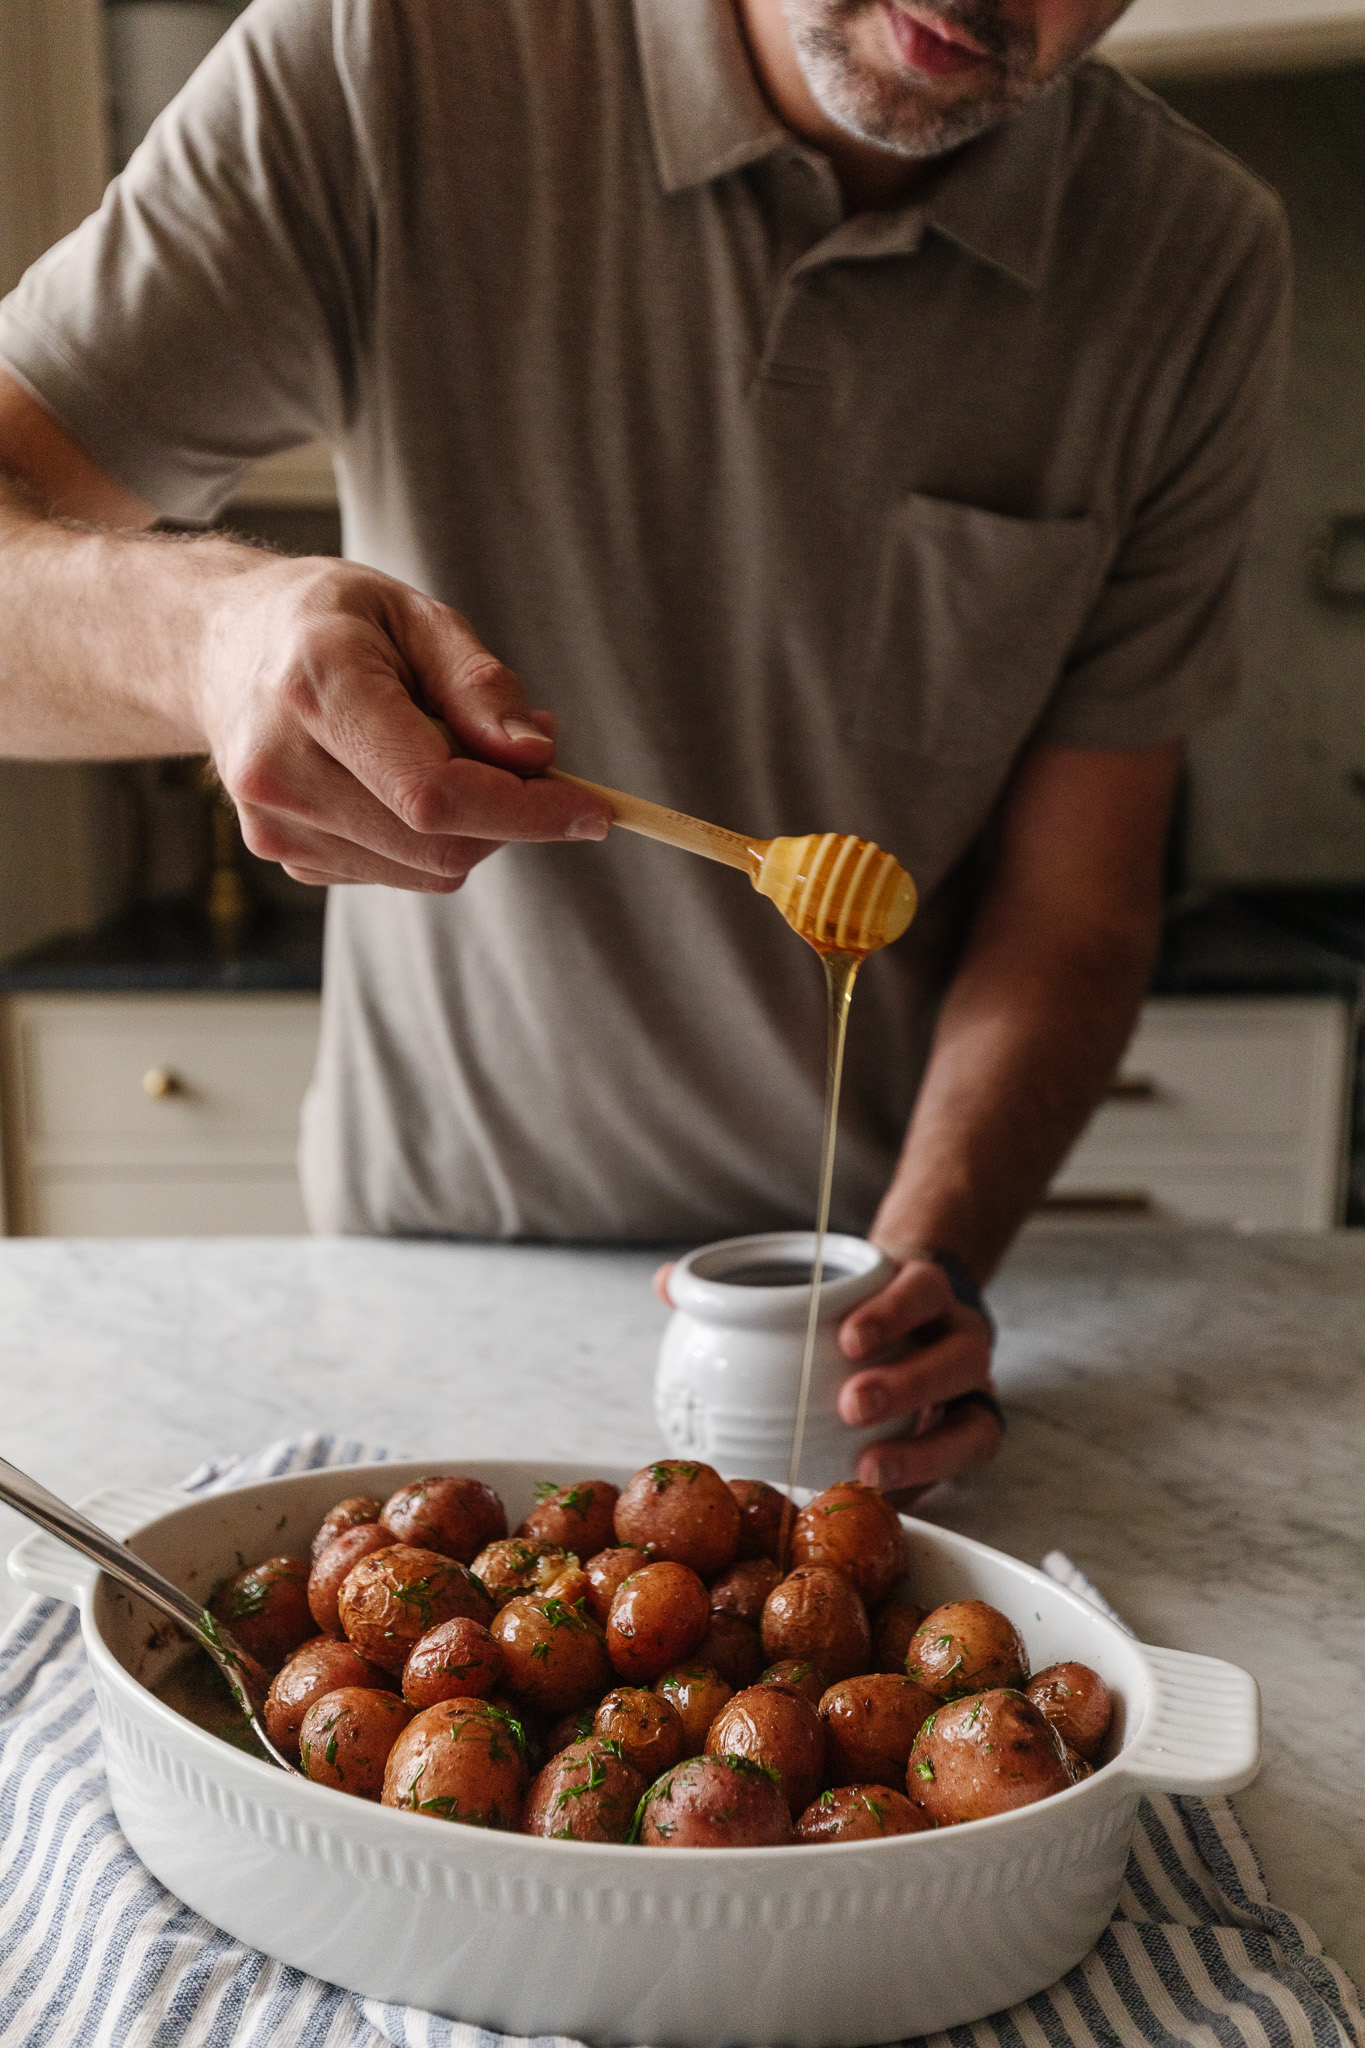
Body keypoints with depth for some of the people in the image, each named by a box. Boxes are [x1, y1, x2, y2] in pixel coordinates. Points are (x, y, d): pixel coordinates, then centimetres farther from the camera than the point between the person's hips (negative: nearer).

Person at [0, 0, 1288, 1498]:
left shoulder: (1199, 262, -9)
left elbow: (1077, 908, -7)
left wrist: (926, 1262, -23)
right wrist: (194, 633, -35)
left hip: (873, 1236, 1)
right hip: (435, 1223, 0)